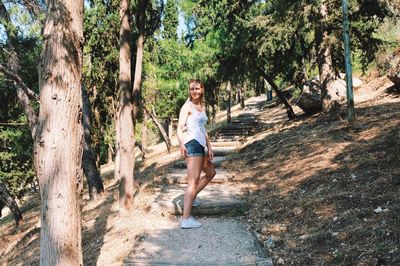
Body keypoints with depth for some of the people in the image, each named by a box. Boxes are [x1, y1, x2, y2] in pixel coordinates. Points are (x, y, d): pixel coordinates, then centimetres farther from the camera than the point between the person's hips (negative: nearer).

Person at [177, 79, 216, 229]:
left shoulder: (201, 106, 19)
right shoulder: (187, 106, -5)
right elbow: (180, 128, -16)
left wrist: (209, 148, 19)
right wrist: (181, 144, -33)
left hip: (200, 146, 9)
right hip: (192, 144, -9)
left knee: (211, 173, 25)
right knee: (193, 181, -16)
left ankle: (191, 198, 34)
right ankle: (186, 219, -19)